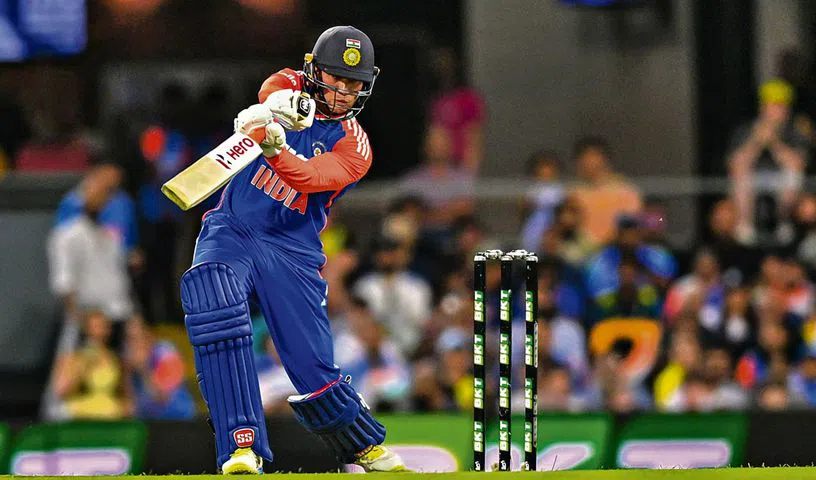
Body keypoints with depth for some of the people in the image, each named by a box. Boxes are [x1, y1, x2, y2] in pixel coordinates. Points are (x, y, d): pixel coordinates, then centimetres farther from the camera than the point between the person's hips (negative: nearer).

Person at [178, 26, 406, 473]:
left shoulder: (354, 148, -2)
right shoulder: (288, 88, 4)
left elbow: (310, 177, -23)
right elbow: (273, 93, -22)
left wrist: (274, 148, -44)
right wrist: (281, 106, -47)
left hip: (291, 250, 0)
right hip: (230, 232, 0)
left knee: (315, 372, -5)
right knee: (216, 311, -29)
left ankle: (369, 450, 24)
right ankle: (242, 447, -30)